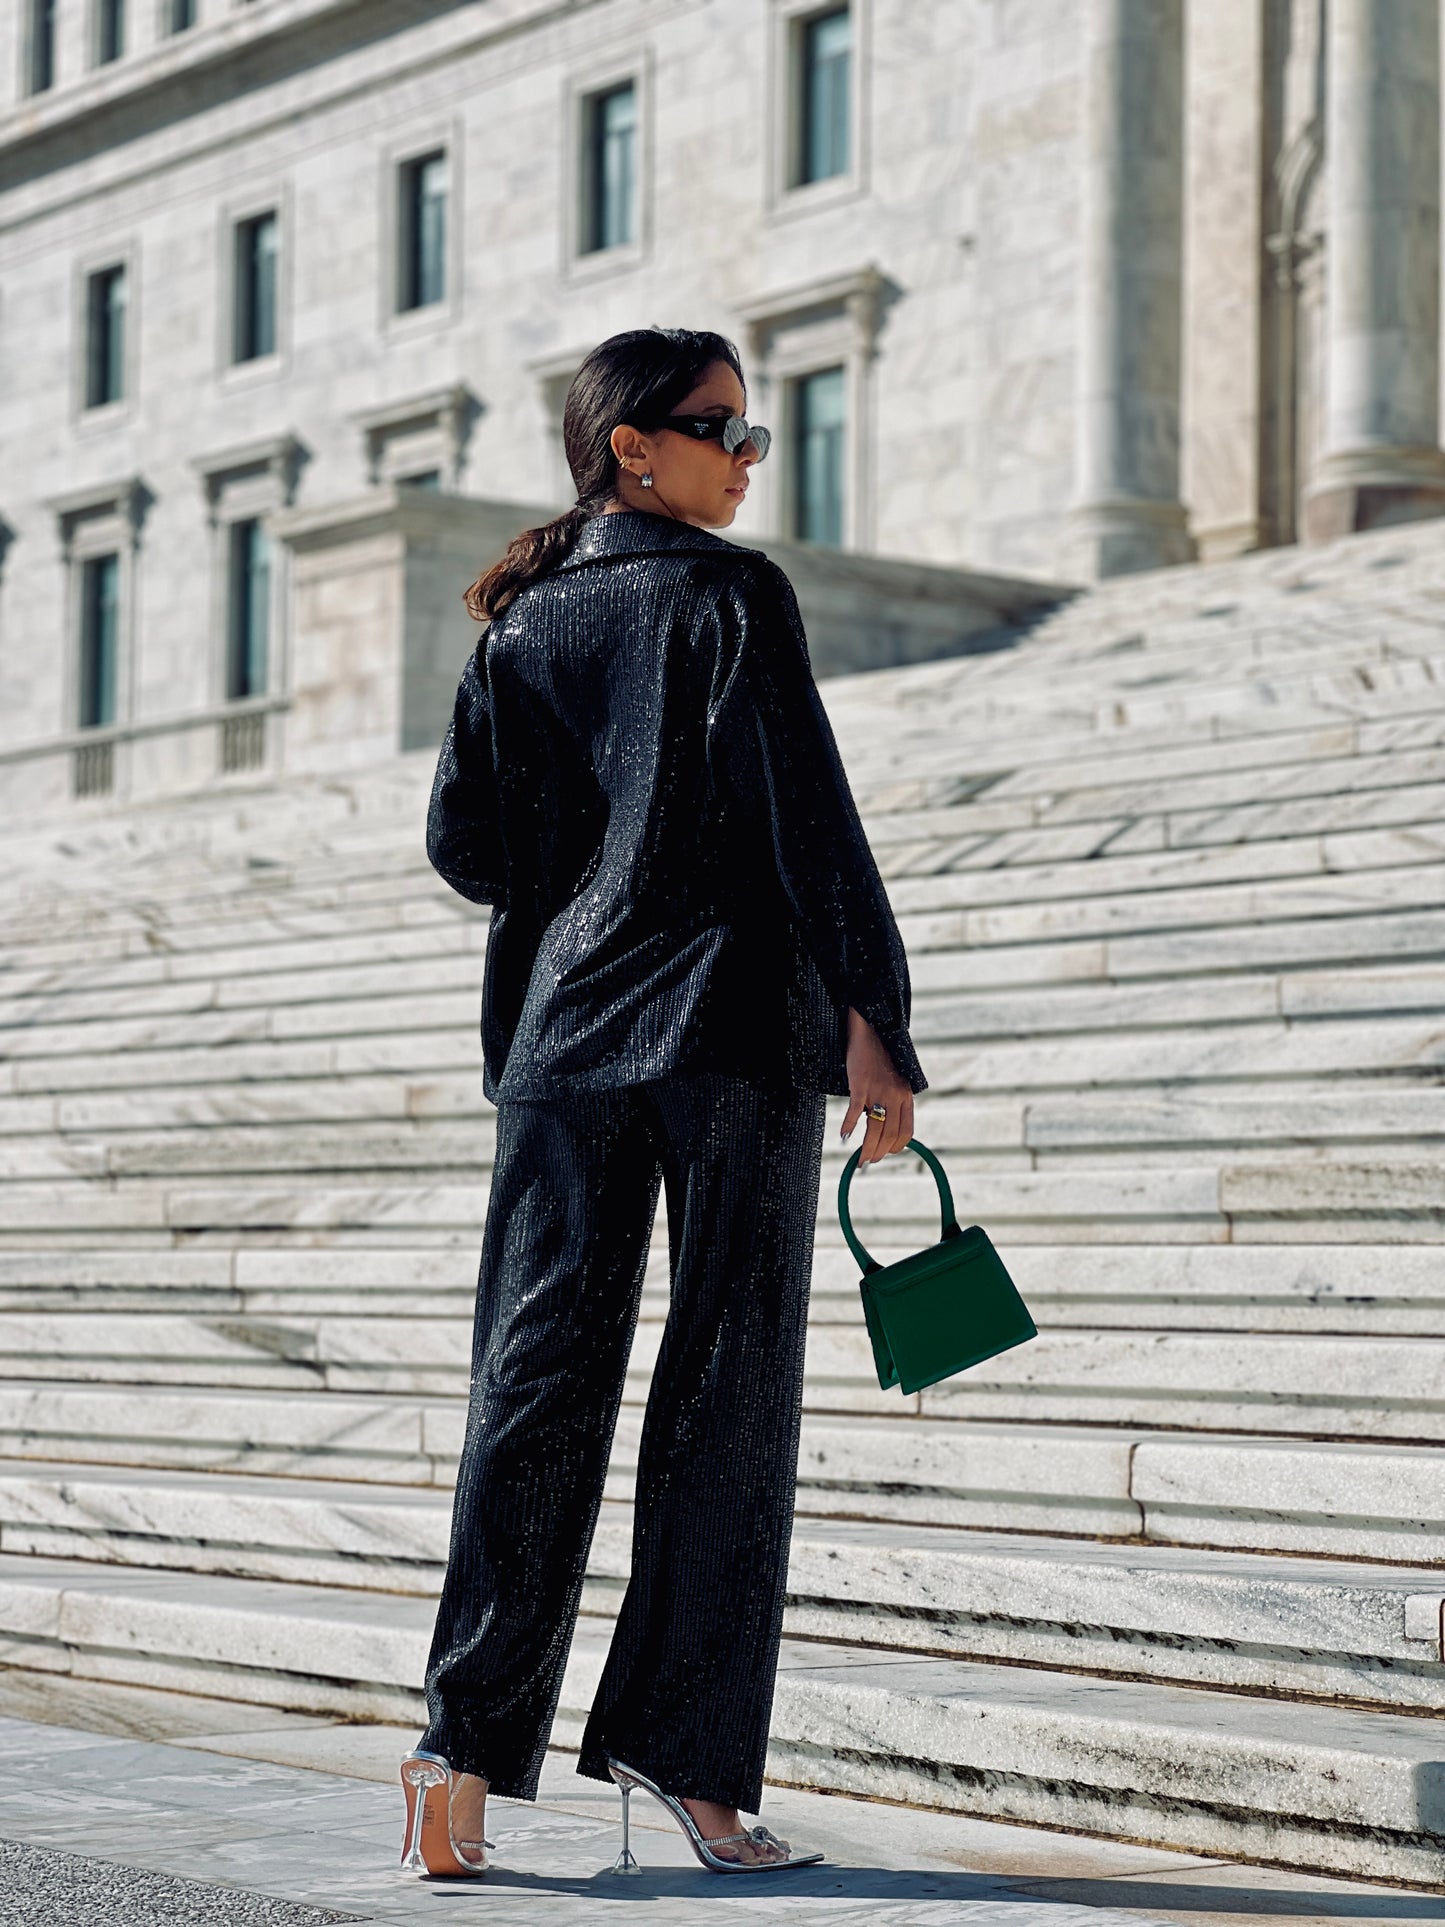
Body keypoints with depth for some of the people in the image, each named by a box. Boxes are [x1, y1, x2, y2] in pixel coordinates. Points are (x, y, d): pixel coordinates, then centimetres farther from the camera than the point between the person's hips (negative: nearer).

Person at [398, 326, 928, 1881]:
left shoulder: (521, 624, 11)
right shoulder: (732, 595, -4)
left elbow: (464, 841, 7)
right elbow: (805, 816, -11)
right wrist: (870, 1020, -11)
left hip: (560, 1036, 5)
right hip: (737, 1024, -5)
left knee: (535, 1381, 4)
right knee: (727, 1391, 1)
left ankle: (470, 1744, -4)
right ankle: (685, 1749, 1)